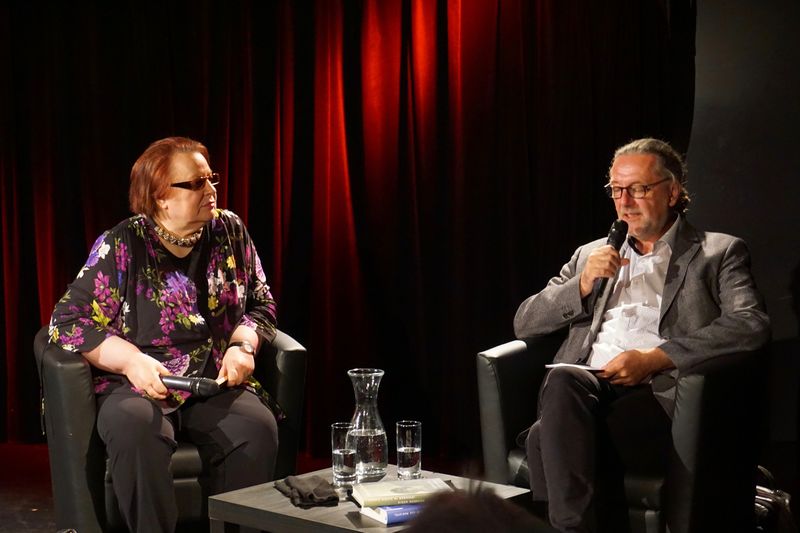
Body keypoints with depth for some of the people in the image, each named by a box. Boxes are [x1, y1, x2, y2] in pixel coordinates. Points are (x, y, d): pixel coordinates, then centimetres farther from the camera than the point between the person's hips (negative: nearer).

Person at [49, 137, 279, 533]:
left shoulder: (229, 232, 8)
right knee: (136, 428, -37)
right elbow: (69, 320, -5)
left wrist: (243, 345, -6)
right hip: (138, 384, -2)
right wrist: (130, 359, -19)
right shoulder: (122, 246, -4)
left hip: (217, 383, 3)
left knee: (257, 426, -29)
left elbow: (260, 304, 16)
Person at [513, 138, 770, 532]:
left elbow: (751, 325, -5)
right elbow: (524, 324, 21)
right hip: (583, 385, 4)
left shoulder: (718, 253, 15)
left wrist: (655, 358, -15)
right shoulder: (590, 255, 27)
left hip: (656, 393, -4)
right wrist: (583, 284, 2)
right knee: (561, 380, -35)